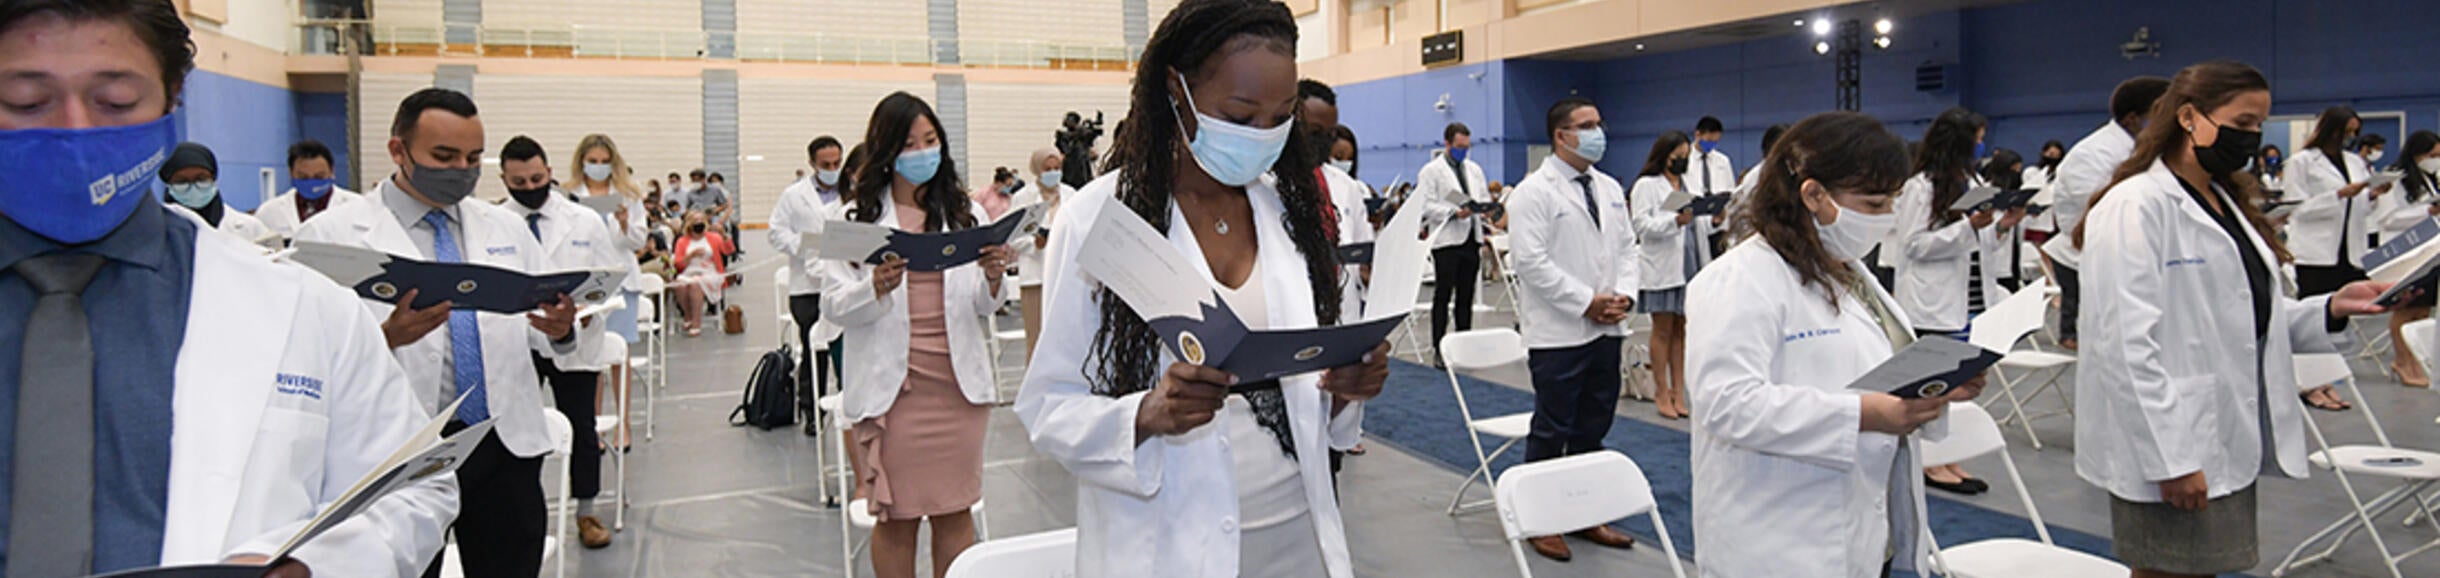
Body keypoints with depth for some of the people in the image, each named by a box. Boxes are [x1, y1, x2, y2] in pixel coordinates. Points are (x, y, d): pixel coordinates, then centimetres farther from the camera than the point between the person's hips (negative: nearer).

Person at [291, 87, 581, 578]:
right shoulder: (332, 235, -3)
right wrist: (388, 337, -28)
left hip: (506, 446, 4)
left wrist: (560, 331, -11)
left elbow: (547, 338, 12)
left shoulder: (507, 228, 13)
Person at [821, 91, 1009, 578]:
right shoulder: (855, 217, 2)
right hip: (892, 386, -2)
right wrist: (876, 288, -23)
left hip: (959, 382, 2)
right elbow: (834, 307, -3)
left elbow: (986, 307, 9)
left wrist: (994, 279, -13)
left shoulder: (967, 212, 10)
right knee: (896, 518, 4)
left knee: (956, 513, 9)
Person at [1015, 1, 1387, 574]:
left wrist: (1346, 385, -11)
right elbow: (1047, 408, -10)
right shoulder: (1098, 216, -11)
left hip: (1299, 531, 4)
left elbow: (1309, 389, 11)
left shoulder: (1291, 208, 3)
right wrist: (1147, 415, -29)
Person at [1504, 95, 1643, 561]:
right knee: (1551, 432, 0)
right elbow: (1531, 260, -17)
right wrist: (1586, 302, -17)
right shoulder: (1535, 192, -10)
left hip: (1606, 330, 7)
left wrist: (1624, 294, -3)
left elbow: (1627, 247, 16)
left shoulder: (1610, 189, 14)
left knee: (1593, 430, 13)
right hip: (1558, 334, -7)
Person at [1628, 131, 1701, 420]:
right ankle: (1662, 393, 7)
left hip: (1690, 263, 6)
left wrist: (1714, 219, 2)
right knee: (1663, 330, 0)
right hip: (1662, 266, -6)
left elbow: (1697, 225, 20)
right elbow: (1642, 224, -15)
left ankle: (1678, 392, 13)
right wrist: (1675, 221, -26)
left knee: (1681, 330, 9)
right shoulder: (1647, 185, -4)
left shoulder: (1688, 183, 16)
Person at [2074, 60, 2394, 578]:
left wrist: (2332, 309, 1)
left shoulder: (2228, 205, 17)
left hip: (2228, 447, 9)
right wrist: (2170, 457, -23)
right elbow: (2127, 345, -20)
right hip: (2171, 452, -9)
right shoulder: (2135, 207, -13)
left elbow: (2250, 324, 20)